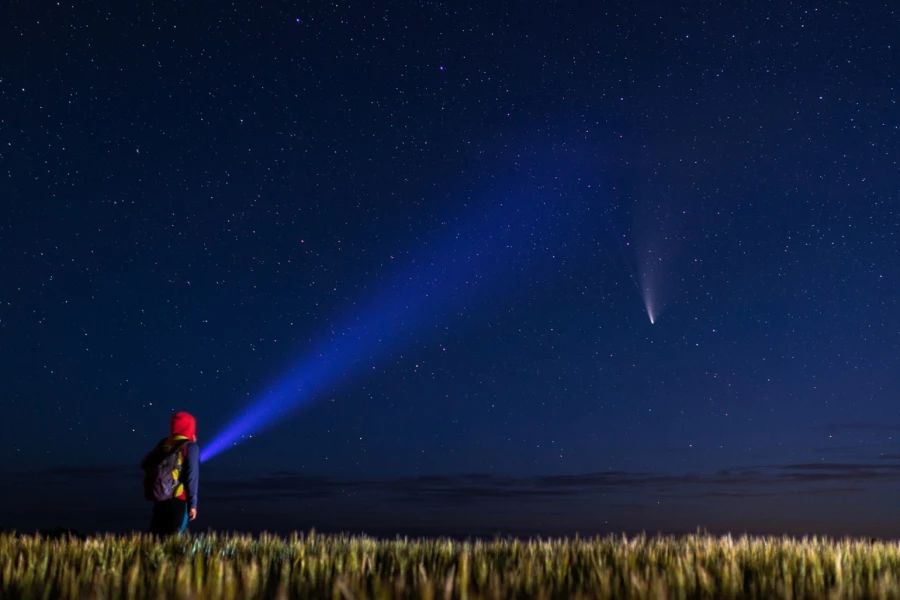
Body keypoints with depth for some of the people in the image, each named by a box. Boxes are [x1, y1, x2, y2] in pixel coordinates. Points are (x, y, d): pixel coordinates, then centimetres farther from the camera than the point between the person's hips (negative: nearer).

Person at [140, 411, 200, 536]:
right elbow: (191, 477, -12)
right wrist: (193, 503, -9)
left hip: (160, 497, 5)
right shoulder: (190, 447, -7)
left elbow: (145, 465, 11)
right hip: (178, 499, -5)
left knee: (157, 535, 12)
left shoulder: (163, 443, 8)